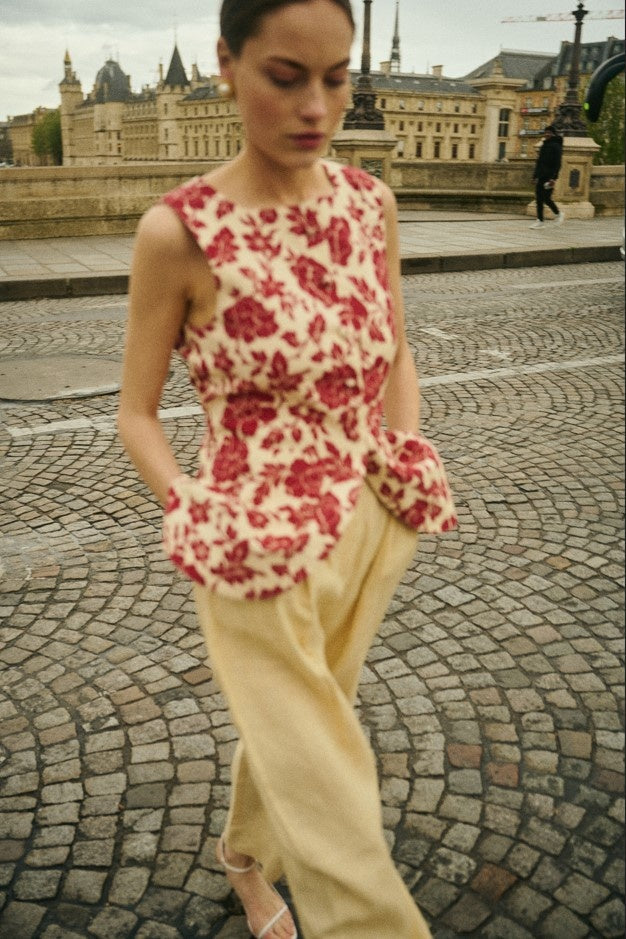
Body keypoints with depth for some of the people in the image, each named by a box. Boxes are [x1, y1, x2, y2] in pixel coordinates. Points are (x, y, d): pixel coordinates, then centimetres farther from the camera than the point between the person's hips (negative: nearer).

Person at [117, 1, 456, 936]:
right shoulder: (179, 231, -15)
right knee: (337, 827, 1)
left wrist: (410, 459, -4)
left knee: (292, 727, 28)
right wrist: (194, 515, -20)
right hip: (265, 556, -5)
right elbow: (137, 413, -6)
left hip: (369, 531, 6)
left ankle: (245, 854, 58)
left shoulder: (371, 201, -1)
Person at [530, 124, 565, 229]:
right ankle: (540, 220, 10)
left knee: (546, 198, -8)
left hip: (548, 177, -8)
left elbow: (557, 164, -15)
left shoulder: (556, 146, -8)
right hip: (540, 177, 8)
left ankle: (558, 214, 12)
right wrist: (535, 175, 16)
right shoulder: (544, 145, 17)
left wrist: (554, 178, -22)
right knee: (539, 198, 4)